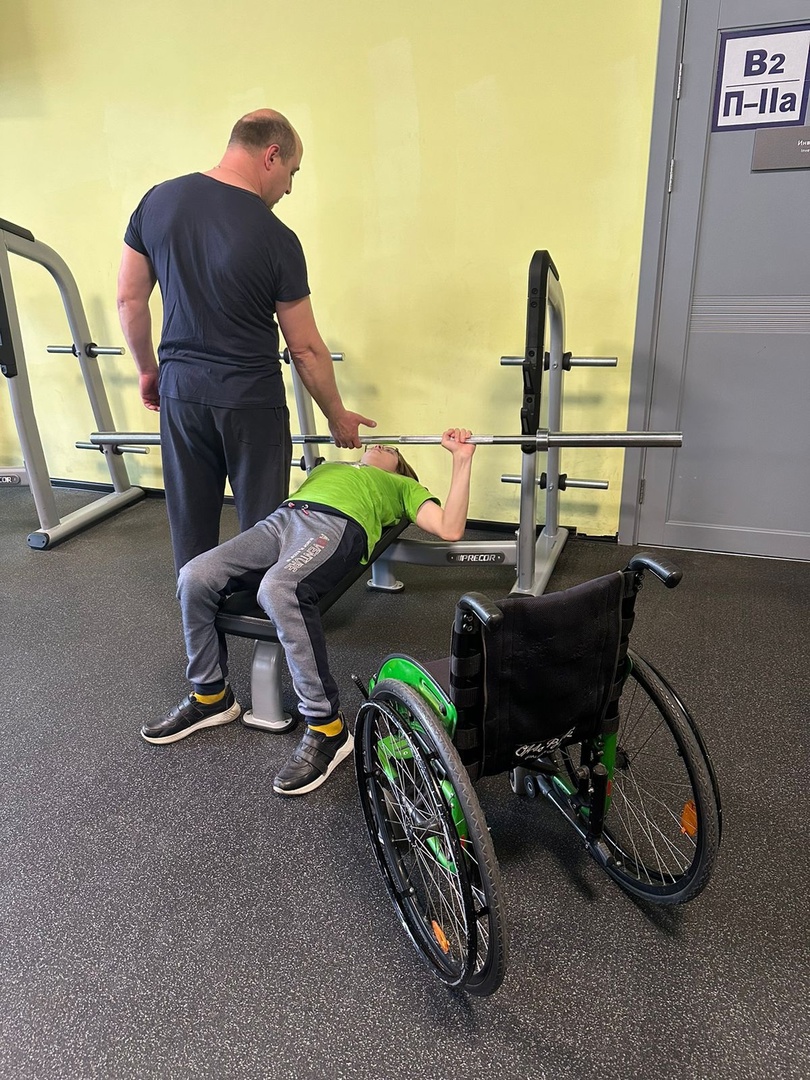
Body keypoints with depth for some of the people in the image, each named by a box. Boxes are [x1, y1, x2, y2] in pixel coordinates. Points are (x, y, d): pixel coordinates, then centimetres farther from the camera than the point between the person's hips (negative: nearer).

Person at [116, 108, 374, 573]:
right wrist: (337, 415, 5)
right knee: (262, 529, 9)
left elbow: (130, 299, 6)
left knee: (190, 528, 15)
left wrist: (149, 369, 19)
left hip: (180, 390, 5)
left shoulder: (157, 201, 1)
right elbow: (305, 348, -7)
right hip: (251, 399, -5)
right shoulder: (275, 238, -13)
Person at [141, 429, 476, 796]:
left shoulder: (403, 486, 29)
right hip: (283, 517, 5)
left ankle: (327, 728, -28)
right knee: (195, 577, -20)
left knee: (279, 590, -38)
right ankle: (210, 696, 1)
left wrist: (462, 459, 13)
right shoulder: (328, 467, 43)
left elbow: (449, 529, 13)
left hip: (337, 525, -5)